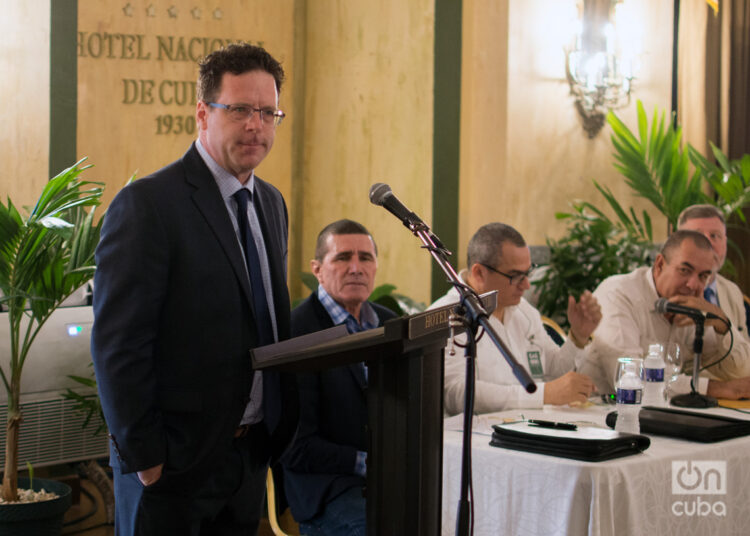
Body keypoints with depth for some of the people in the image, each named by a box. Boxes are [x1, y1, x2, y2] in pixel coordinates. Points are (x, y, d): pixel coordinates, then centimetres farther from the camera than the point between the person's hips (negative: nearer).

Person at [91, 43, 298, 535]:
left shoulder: (272, 203, 12)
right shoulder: (147, 204, -14)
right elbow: (118, 343, -16)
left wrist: (280, 429, 11)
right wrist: (142, 455, -17)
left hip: (252, 455, 7)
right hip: (173, 459, -7)